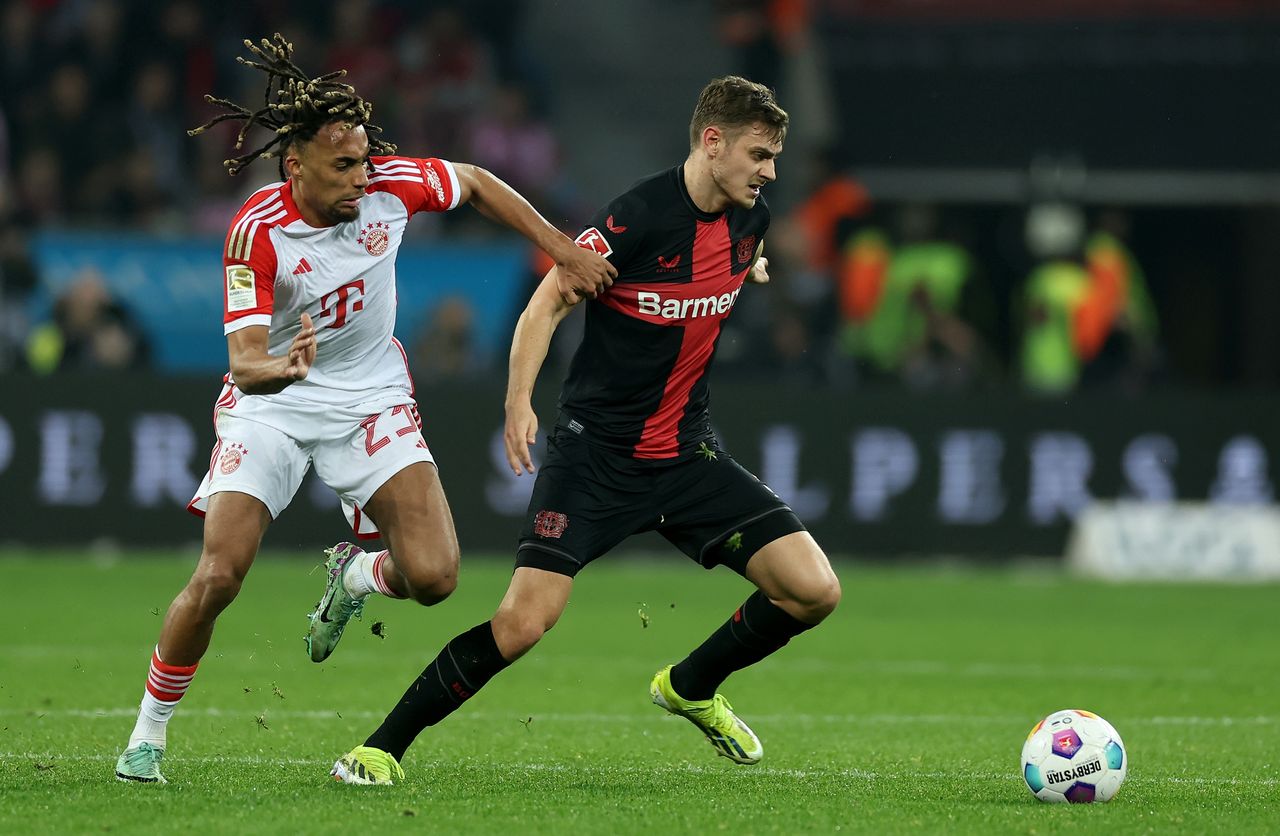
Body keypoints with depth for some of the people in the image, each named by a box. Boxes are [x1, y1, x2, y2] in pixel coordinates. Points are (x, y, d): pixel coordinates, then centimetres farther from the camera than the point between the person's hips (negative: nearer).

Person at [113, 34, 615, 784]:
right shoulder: (259, 231, -22)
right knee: (218, 578, -18)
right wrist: (279, 369, -51)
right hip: (271, 407, -3)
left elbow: (476, 185, 7)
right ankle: (148, 734, 4)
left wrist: (564, 252, 2)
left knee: (433, 576, -16)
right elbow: (245, 361, -27)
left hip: (371, 399, 3)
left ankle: (355, 577, 21)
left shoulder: (390, 184, -14)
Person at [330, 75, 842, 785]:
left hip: (688, 452, 6)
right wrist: (519, 399, -27)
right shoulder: (641, 215, -18)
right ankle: (382, 749, -1)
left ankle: (691, 688, 21)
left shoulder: (749, 219, 2)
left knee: (814, 591, -5)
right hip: (595, 451, -6)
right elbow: (548, 303, -18)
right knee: (524, 621, -17)